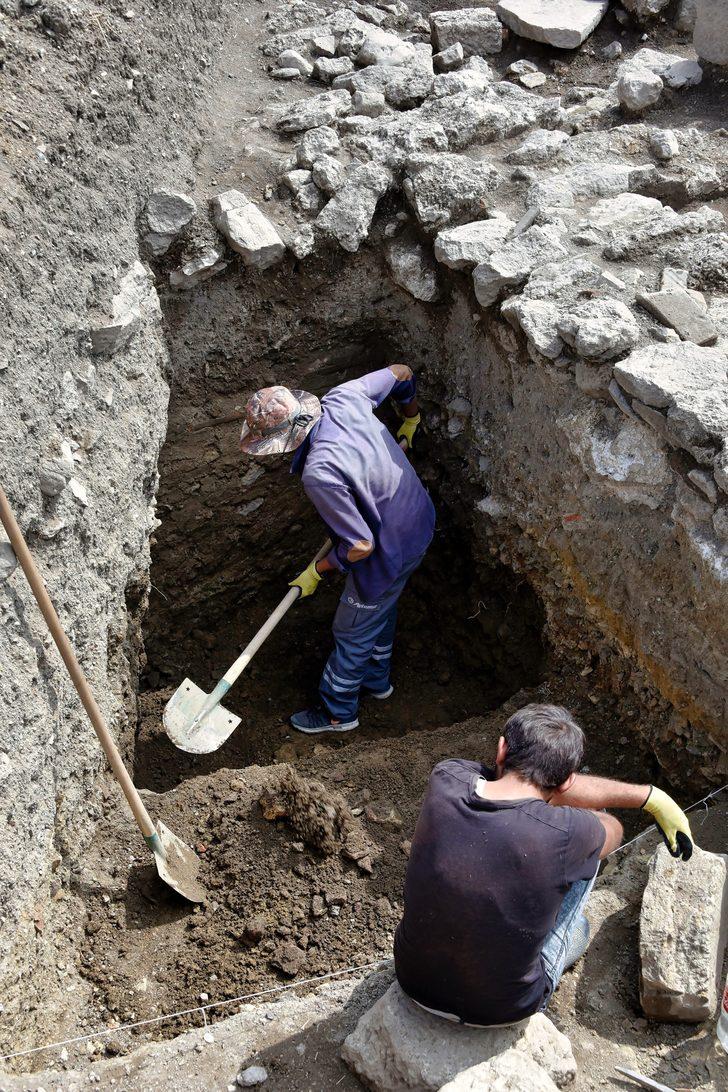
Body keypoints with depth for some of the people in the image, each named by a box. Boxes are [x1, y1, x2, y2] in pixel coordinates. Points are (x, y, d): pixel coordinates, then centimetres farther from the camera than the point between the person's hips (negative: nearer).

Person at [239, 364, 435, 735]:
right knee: (380, 609, 32)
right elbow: (402, 372, 2)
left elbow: (360, 546, -31)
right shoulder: (344, 397, -16)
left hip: (390, 553, -8)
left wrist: (316, 571, -11)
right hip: (419, 519, 8)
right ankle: (376, 679, 57)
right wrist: (410, 419, 23)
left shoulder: (319, 474, -38)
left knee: (353, 633, 17)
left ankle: (338, 712, 41)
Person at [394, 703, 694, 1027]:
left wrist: (649, 795, 6)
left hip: (415, 981, 3)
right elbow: (612, 832, -3)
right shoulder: (562, 834, -30)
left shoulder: (444, 781, -18)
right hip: (502, 1010, -3)